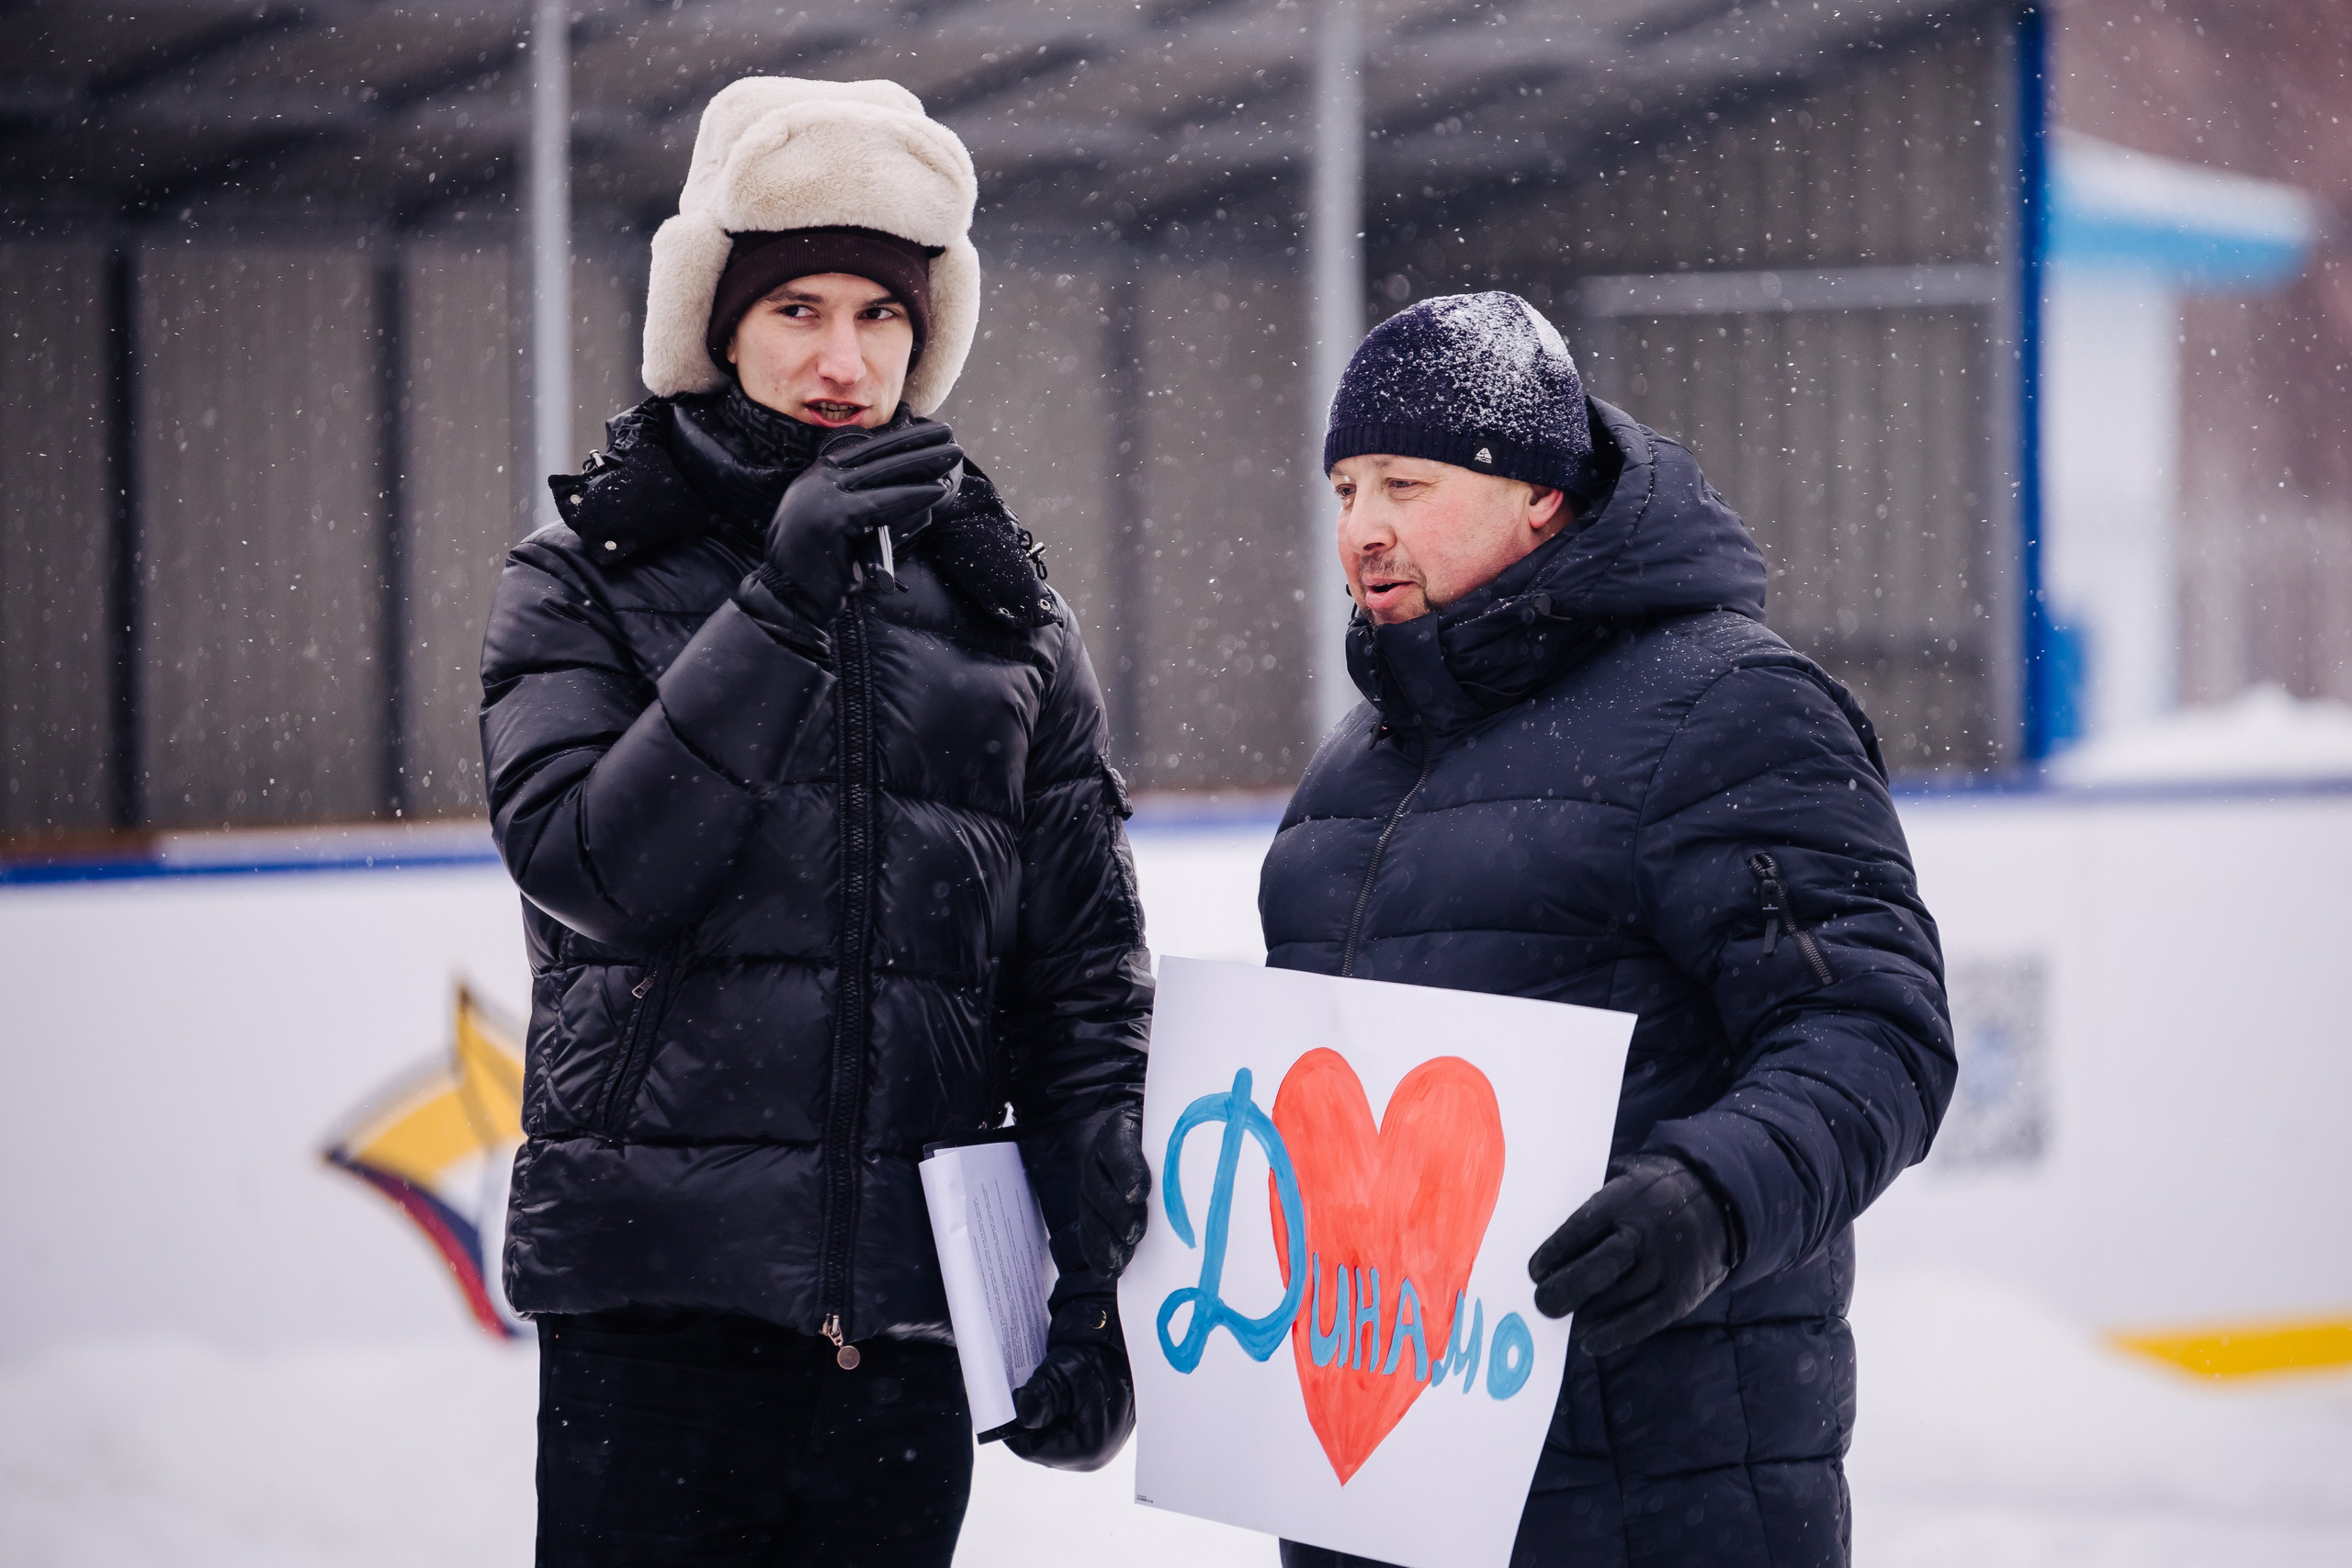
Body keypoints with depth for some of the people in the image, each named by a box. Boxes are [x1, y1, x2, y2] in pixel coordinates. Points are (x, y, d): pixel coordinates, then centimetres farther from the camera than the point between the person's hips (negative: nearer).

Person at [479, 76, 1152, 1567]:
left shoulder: (1002, 608, 10)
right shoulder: (588, 580, 4)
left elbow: (1088, 970, 9)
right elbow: (595, 866, -12)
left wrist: (1095, 1276, 2)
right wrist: (781, 604, -17)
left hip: (917, 1312, 2)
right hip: (658, 1290, -2)